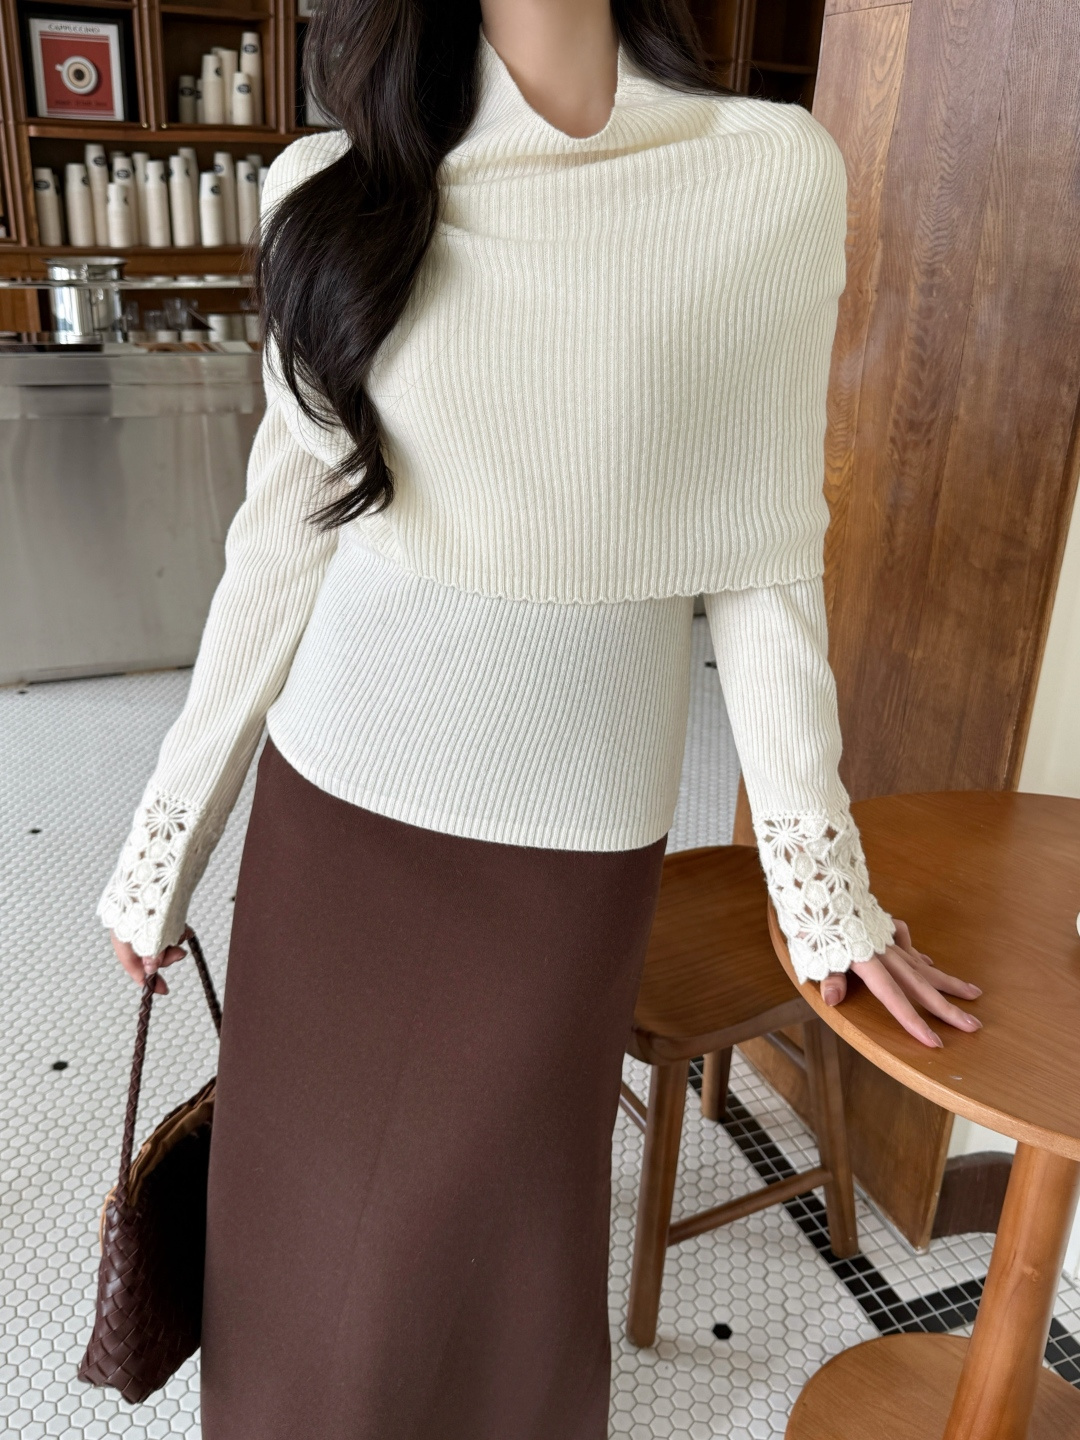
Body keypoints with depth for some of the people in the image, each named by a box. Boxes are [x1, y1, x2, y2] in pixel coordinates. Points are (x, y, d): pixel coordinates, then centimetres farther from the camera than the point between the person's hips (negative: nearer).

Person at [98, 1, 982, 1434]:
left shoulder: (776, 172, -3)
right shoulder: (337, 191, 0)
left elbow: (765, 553, -2)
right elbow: (285, 535, 3)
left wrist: (820, 877, 0)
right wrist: (165, 840, 6)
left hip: (575, 834, -1)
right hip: (338, 805, 2)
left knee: (505, 1251, 12)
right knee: (307, 1224, 16)